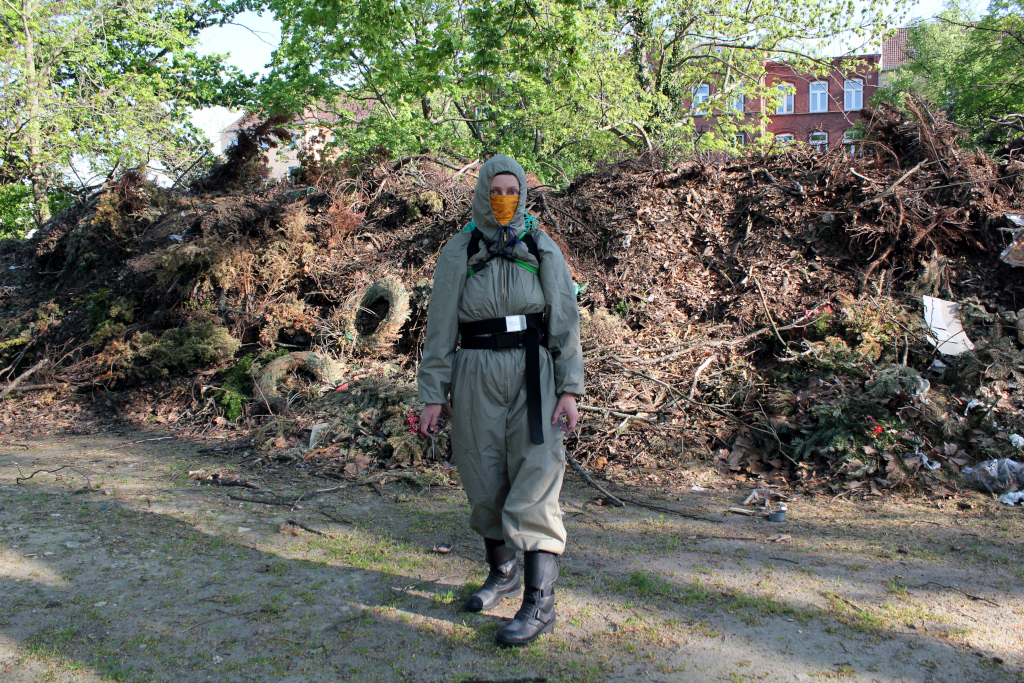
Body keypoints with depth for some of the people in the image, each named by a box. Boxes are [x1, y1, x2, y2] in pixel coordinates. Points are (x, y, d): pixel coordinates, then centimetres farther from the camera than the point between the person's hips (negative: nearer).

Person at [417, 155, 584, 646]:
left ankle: (540, 602, 0)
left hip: (533, 373, -1)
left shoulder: (543, 250, 6)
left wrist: (569, 388, -4)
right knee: (485, 483, 10)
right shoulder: (458, 252, 5)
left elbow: (565, 321, 4)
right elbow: (440, 326, 4)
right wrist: (433, 394, -1)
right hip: (477, 375, 1)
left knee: (534, 483, -7)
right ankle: (502, 572, 33)